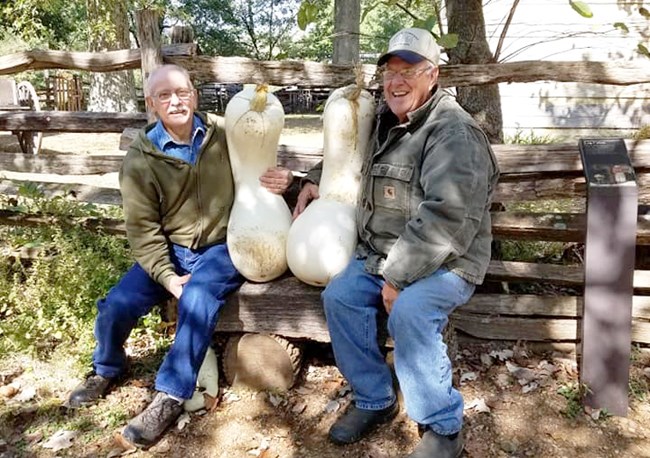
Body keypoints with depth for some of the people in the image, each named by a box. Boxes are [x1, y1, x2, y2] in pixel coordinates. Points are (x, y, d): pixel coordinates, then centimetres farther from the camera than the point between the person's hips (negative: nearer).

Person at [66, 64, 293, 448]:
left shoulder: (225, 135, -6)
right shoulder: (141, 160, -5)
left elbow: (260, 173, 6)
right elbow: (142, 228, -6)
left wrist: (281, 180, -20)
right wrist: (167, 277, -19)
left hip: (222, 246, -2)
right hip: (168, 250, 2)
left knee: (198, 301, -31)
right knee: (115, 307, -12)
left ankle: (171, 397, -12)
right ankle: (108, 370, 23)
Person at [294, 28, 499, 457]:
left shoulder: (454, 133, -17)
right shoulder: (385, 121, 11)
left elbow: (445, 218, -28)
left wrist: (398, 276, -26)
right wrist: (315, 179, 18)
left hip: (446, 262, -7)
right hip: (381, 253, 8)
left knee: (409, 312, -31)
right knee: (339, 295, -13)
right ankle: (374, 399, 6)